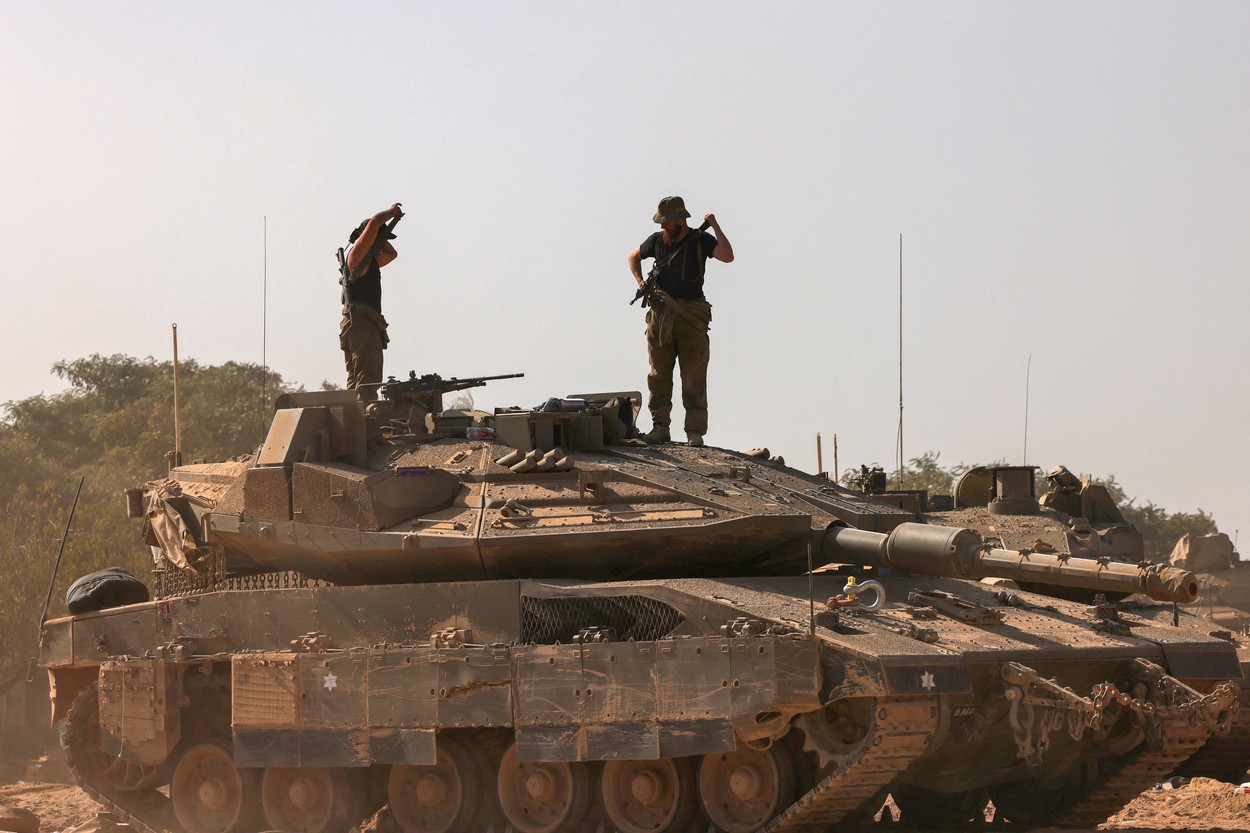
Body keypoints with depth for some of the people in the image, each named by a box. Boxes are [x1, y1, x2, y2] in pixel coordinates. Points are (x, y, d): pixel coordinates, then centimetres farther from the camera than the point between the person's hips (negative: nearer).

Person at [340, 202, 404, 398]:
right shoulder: (357, 254, -5)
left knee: (356, 380, 9)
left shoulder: (371, 260, 21)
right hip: (361, 323, -10)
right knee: (368, 376, -18)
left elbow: (392, 253, 40)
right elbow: (374, 222, -17)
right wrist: (392, 212, 1)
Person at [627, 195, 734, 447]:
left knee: (694, 378, -5)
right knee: (659, 374, 4)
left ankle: (695, 432, -4)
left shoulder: (700, 240, -1)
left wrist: (715, 227, -18)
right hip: (660, 314, 4)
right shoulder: (657, 240, 10)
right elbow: (634, 257, 29)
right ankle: (660, 428, 9)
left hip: (691, 316, -4)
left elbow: (727, 256, -17)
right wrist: (640, 283, 14)